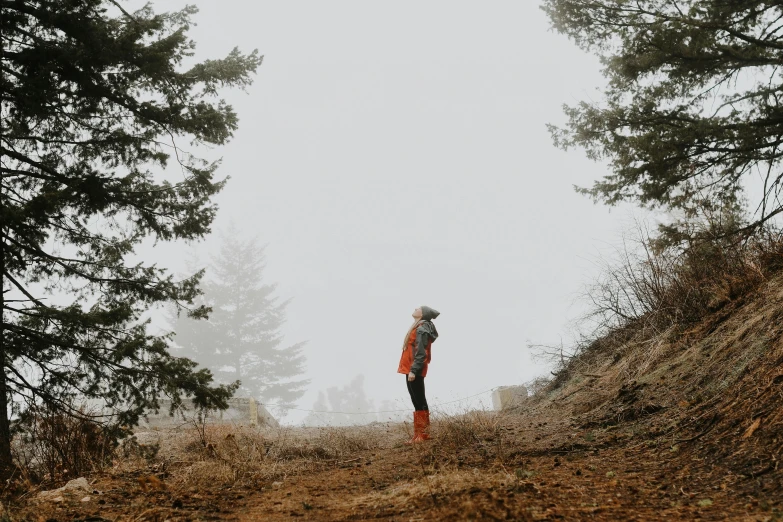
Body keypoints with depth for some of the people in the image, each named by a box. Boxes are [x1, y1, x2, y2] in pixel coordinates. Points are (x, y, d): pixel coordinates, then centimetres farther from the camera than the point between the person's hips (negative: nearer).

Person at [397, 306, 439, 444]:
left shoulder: (421, 329, -11)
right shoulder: (419, 328, 19)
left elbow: (420, 353, -19)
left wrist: (413, 370, -24)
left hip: (414, 371, -10)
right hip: (411, 369, 10)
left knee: (420, 403, -8)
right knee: (418, 403, 10)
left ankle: (423, 435, -6)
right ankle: (418, 435, 14)